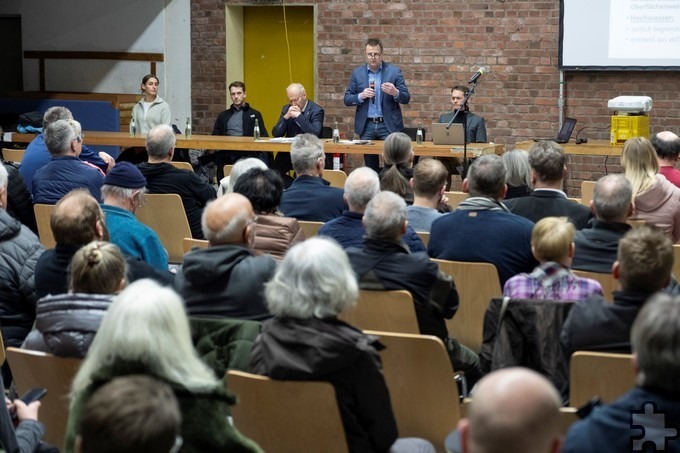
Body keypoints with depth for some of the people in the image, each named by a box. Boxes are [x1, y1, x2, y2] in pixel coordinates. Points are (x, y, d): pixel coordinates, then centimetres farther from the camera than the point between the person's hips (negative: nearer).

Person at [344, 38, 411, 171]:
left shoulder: (394, 71, 0)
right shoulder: (357, 73, 6)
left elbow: (406, 98, -1)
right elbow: (347, 99, 6)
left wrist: (395, 92, -23)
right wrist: (361, 96, -14)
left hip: (388, 125, -2)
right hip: (366, 126, 2)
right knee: (370, 166, 6)